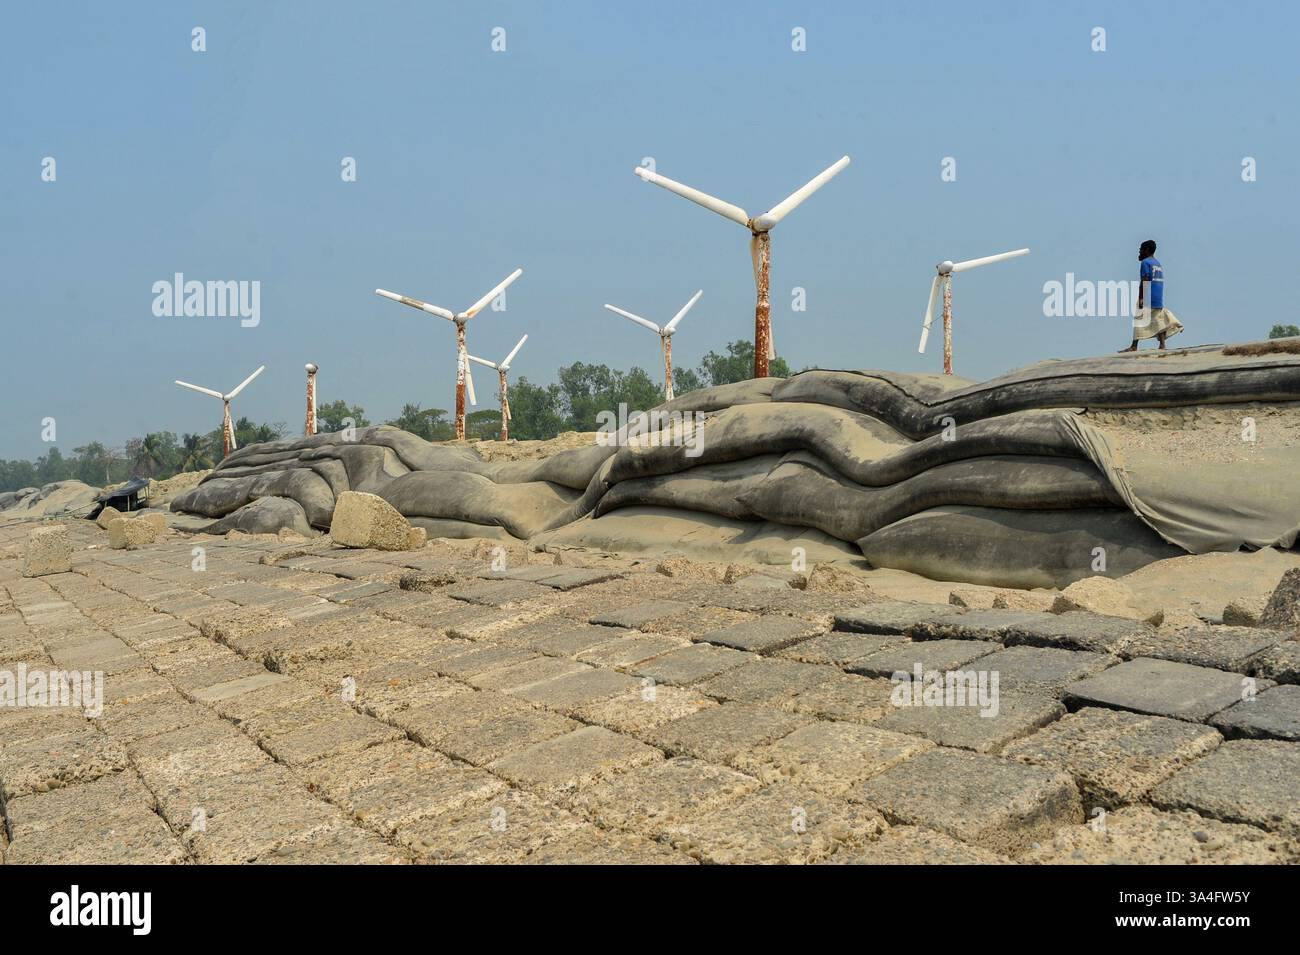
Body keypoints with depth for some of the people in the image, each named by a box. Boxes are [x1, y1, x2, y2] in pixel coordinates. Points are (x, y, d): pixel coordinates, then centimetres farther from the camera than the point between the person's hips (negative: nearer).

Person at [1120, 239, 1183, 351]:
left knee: (1139, 320, -6)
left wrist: (1140, 298, -18)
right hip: (1159, 299, 8)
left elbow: (1144, 281, -15)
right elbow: (1159, 281, 20)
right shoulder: (1158, 263, 20)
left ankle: (1134, 346, -10)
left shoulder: (1145, 262, -6)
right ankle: (1162, 345, -1)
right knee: (1159, 320, 6)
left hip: (1148, 298, -8)